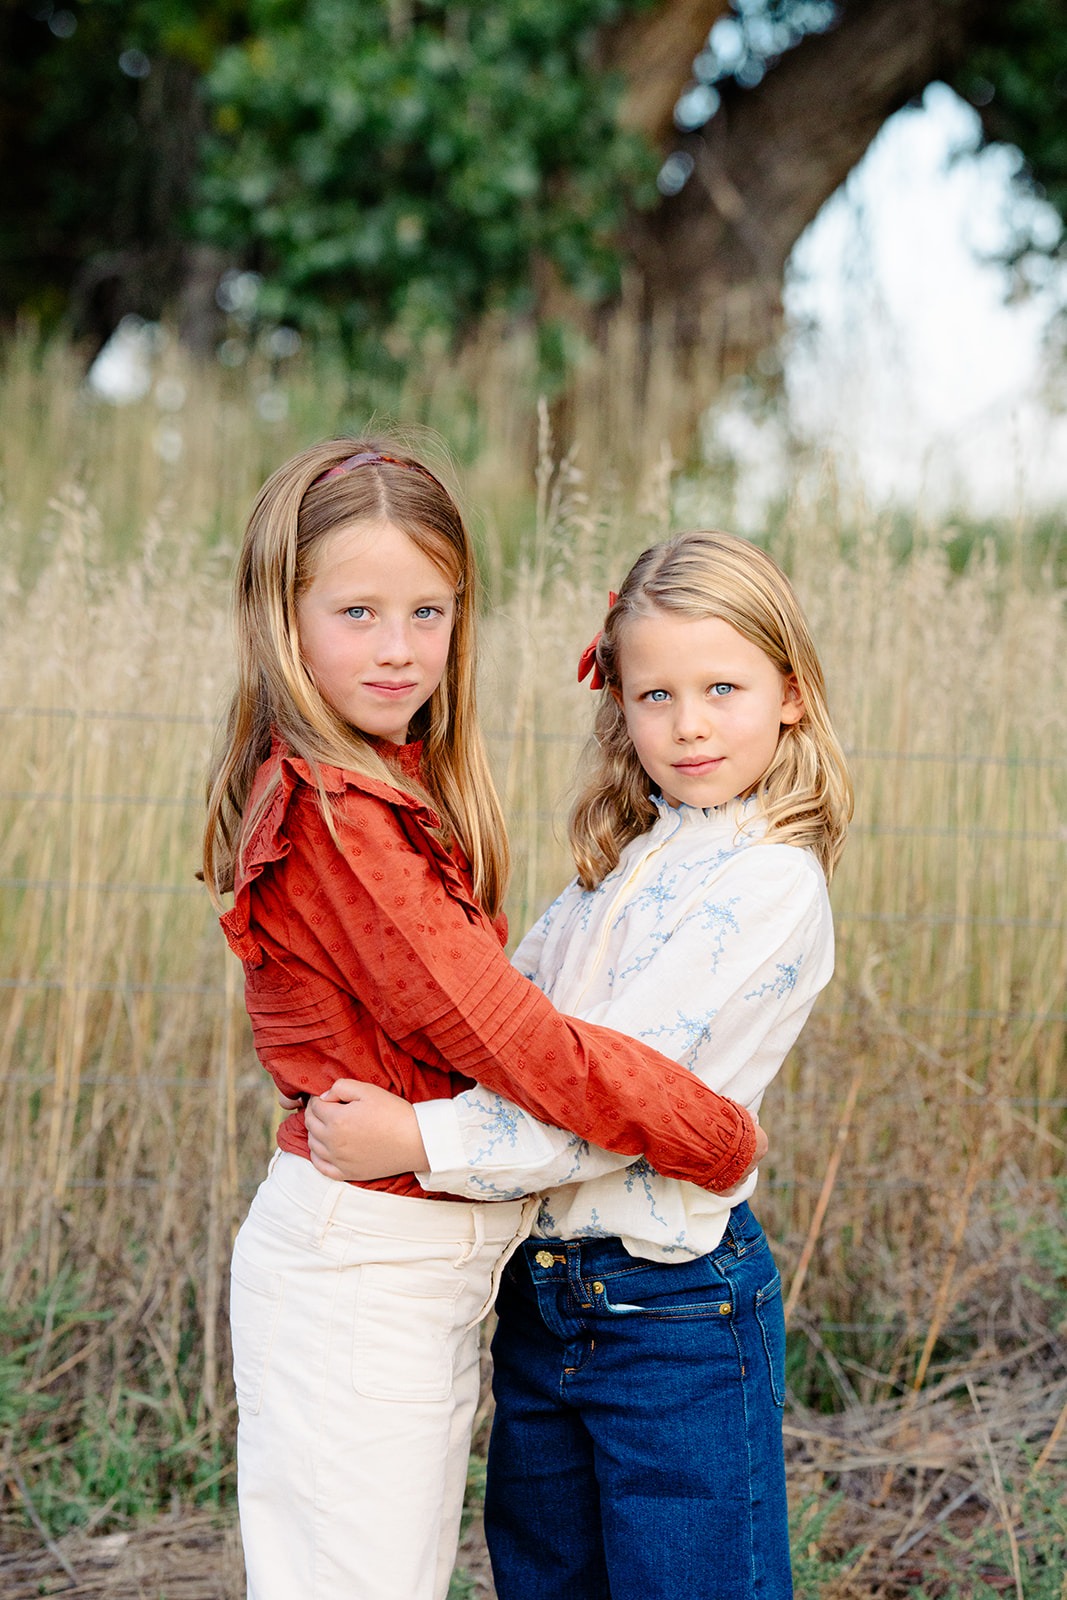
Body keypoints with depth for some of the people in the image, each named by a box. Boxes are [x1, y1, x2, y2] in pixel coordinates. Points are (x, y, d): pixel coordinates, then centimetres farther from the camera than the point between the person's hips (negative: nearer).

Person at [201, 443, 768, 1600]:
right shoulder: (339, 817, -20)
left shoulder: (393, 787, 10)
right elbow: (511, 1040, -21)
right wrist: (721, 1140, -12)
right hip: (361, 1262, -9)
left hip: (430, 1256, 9)